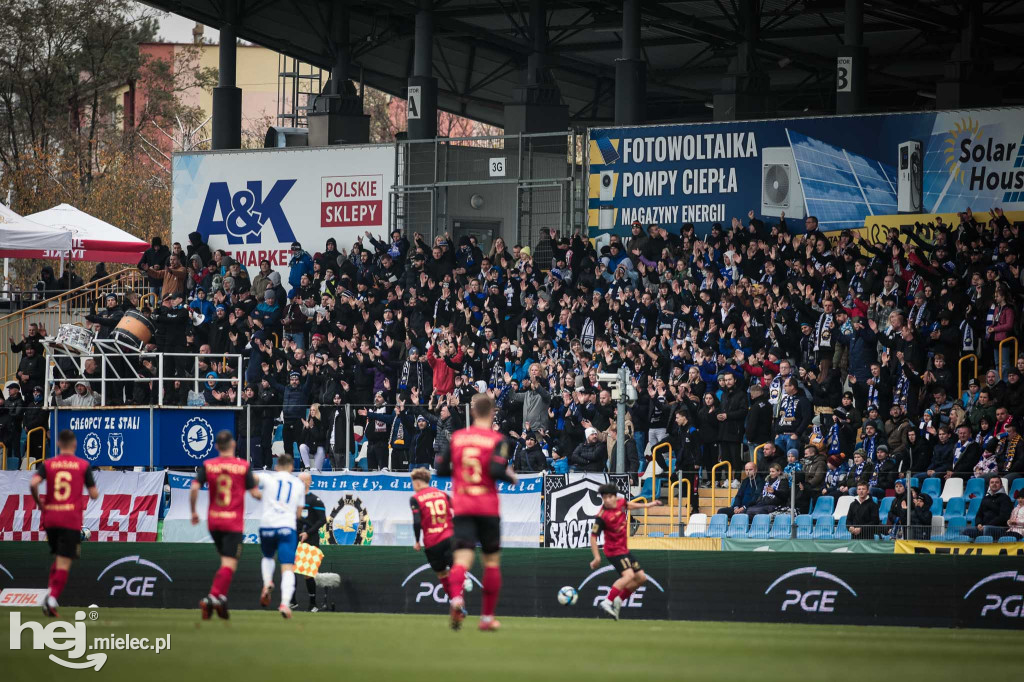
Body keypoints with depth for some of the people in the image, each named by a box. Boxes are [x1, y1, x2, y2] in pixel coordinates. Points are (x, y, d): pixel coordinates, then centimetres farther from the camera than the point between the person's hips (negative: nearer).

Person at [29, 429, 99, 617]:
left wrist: (39, 502, 4)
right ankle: (53, 598, -18)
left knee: (59, 557, 21)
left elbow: (33, 484, -12)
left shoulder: (47, 464, 5)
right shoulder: (83, 465, 1)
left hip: (50, 518, 3)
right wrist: (95, 489, 22)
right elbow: (94, 495, -1)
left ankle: (50, 591, 7)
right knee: (64, 563, -4)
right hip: (71, 520, -3)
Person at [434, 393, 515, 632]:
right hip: (488, 509, -2)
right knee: (492, 561, 13)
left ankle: (456, 598, -38)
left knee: (462, 559, -7)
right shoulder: (498, 440, -4)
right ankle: (487, 617, 14)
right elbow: (497, 471, -17)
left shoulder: (456, 437, 6)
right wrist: (512, 477, 3)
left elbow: (441, 469, 8)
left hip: (462, 507, 2)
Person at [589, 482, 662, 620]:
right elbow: (593, 536, -20)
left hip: (624, 550, 8)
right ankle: (607, 602, -30)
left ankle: (618, 601, 15)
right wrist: (597, 557, -26)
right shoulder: (602, 516, -22)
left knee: (641, 578, 11)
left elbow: (628, 505, 24)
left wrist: (648, 505, 34)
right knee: (628, 575, -28)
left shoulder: (621, 502, -2)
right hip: (614, 551, -8)